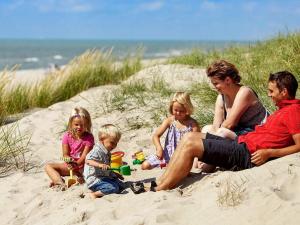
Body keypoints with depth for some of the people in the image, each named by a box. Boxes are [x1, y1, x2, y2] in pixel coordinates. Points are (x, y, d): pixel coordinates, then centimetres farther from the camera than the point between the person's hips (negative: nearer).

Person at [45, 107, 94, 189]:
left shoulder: (89, 137, -11)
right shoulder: (67, 136, -3)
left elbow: (84, 156, -18)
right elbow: (65, 154, -4)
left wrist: (76, 164, -36)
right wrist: (69, 160, -28)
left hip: (83, 166, -3)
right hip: (71, 165, 3)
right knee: (48, 166, -9)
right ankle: (60, 183, -36)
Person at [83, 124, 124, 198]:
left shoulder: (107, 152, 14)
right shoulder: (97, 151, -17)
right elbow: (88, 161, -35)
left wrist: (115, 174, 22)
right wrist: (100, 165, -48)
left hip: (104, 177, 11)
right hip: (95, 180, -10)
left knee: (120, 185, 6)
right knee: (113, 188, -27)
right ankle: (94, 194, -13)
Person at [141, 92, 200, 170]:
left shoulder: (192, 124, -4)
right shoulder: (170, 121, 1)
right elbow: (156, 136, -2)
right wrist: (159, 149, -21)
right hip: (168, 155, 3)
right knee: (145, 165, -6)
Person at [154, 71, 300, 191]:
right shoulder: (282, 109, 22)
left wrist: (269, 153, -20)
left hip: (248, 155, -10)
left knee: (190, 145, -14)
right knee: (190, 137, 3)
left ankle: (159, 192, -8)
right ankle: (159, 184, -2)